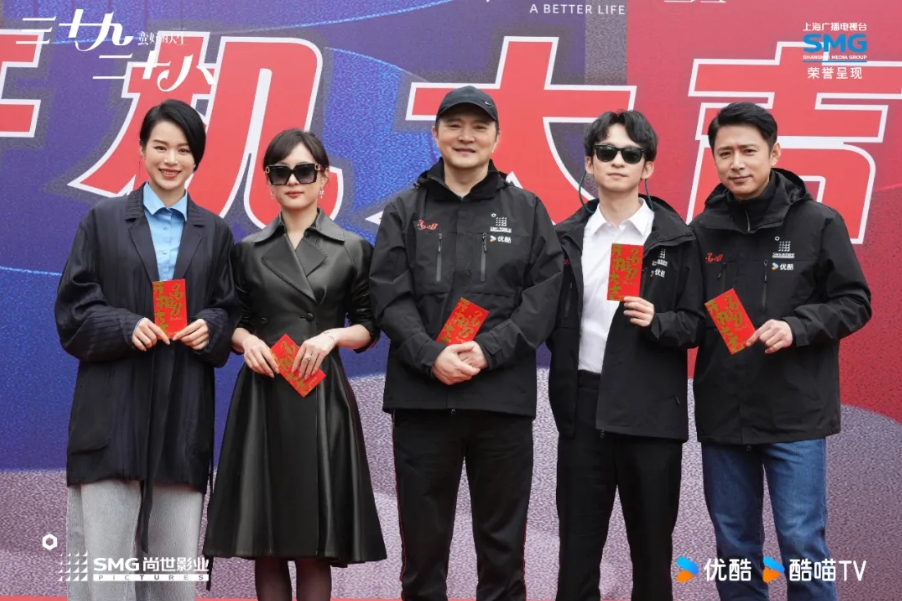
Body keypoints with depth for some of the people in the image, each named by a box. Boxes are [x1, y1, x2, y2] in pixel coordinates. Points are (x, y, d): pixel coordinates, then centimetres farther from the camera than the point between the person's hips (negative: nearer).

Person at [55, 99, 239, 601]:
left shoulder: (215, 232, 13)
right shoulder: (103, 220, 7)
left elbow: (230, 311, 13)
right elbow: (73, 310, 2)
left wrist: (210, 327, -9)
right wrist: (126, 326, -15)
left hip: (184, 409, 2)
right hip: (112, 408, -2)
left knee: (177, 552, 3)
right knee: (103, 547, -3)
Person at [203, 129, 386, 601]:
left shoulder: (353, 249, 5)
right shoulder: (249, 250, 9)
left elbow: (369, 328, 7)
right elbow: (232, 321, 13)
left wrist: (332, 336, -12)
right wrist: (246, 340, -8)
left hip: (322, 397, -1)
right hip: (263, 396, 2)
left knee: (315, 546, 0)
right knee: (264, 542, 3)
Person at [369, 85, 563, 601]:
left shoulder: (527, 211, 9)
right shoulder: (405, 211, 9)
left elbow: (544, 296, 0)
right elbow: (390, 295, 0)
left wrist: (487, 350, -12)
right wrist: (430, 356, -15)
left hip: (503, 395, 0)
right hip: (421, 395, 0)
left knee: (502, 541, 7)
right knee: (423, 539, 7)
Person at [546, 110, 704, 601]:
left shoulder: (675, 238, 0)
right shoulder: (567, 237, 9)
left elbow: (695, 324, 0)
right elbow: (553, 320, 10)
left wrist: (658, 321, -18)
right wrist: (561, 385, -3)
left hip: (651, 410, -2)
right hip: (582, 403, 2)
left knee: (652, 543, 6)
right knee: (578, 542, 7)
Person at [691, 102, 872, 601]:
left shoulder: (818, 223, -5)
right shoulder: (702, 230, 3)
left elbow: (854, 303, -2)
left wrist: (798, 326, -17)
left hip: (796, 413, -3)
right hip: (722, 415, 3)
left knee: (802, 542, 1)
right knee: (733, 546, 13)